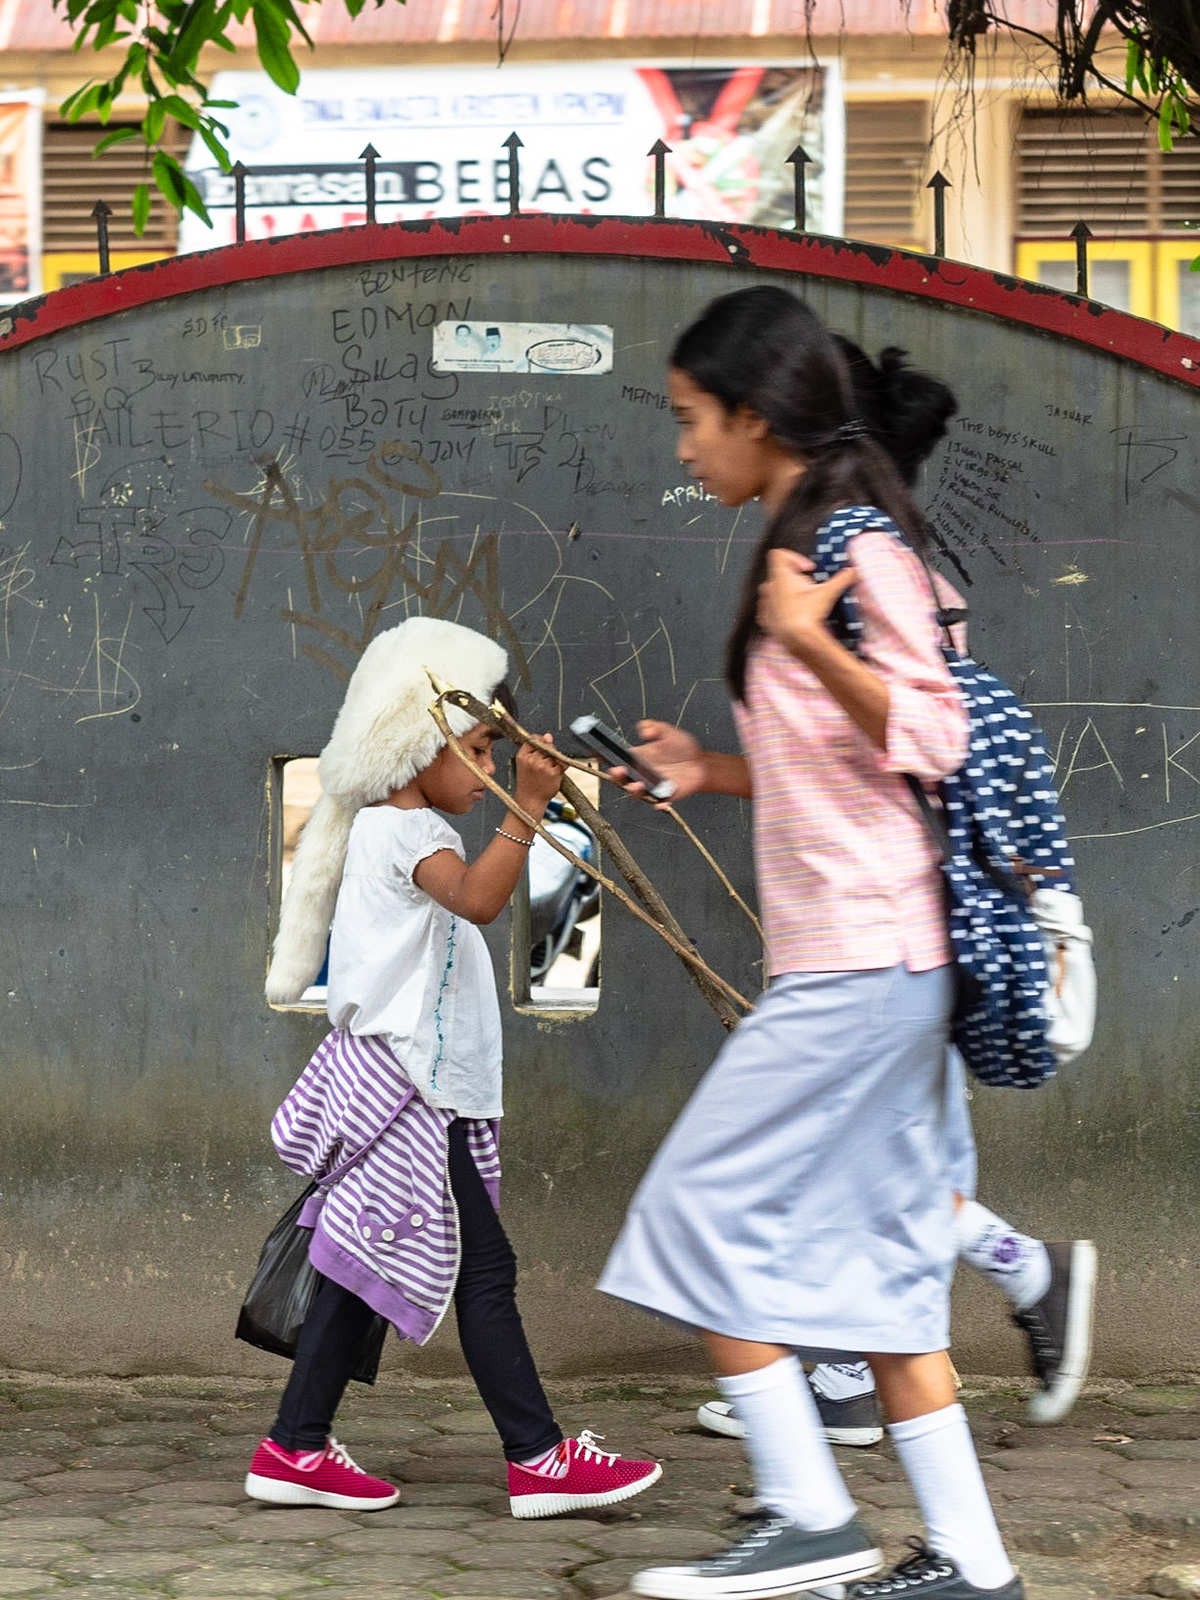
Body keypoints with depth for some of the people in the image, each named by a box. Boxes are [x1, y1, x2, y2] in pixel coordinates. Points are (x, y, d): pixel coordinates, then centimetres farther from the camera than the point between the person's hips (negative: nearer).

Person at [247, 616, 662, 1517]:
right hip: (402, 1081, -11)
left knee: (367, 1266, 10)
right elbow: (476, 897, -33)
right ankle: (539, 1459, -8)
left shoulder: (407, 829, 20)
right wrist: (527, 808, -41)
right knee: (484, 1266, -9)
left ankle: (297, 1450, 12)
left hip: (418, 1085, 11)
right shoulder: (399, 830, -13)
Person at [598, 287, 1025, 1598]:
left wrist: (810, 645, -28)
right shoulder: (806, 544, 18)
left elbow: (931, 739, -18)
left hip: (859, 961, -10)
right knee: (873, 1253, 9)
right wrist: (716, 771, 16)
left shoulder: (855, 547, -11)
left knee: (702, 1207, -6)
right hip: (866, 961, 10)